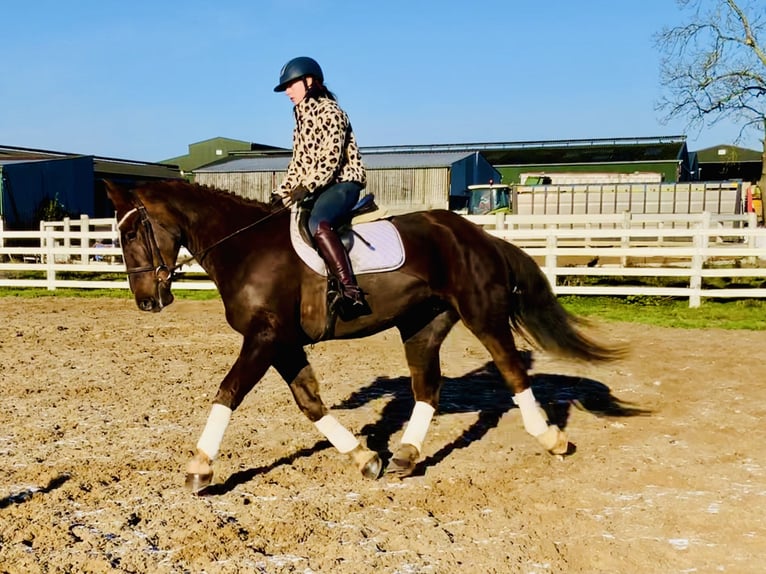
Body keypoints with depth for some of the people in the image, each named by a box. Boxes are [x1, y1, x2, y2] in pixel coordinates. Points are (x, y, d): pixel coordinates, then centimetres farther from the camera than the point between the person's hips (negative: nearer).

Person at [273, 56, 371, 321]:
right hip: (314, 189, 10)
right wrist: (283, 191, 10)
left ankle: (350, 291, -45)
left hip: (341, 183, -10)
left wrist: (307, 186, -27)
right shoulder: (301, 117, 20)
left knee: (318, 223, -37)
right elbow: (298, 162, 22)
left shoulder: (328, 111, -7)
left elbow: (330, 157, -19)